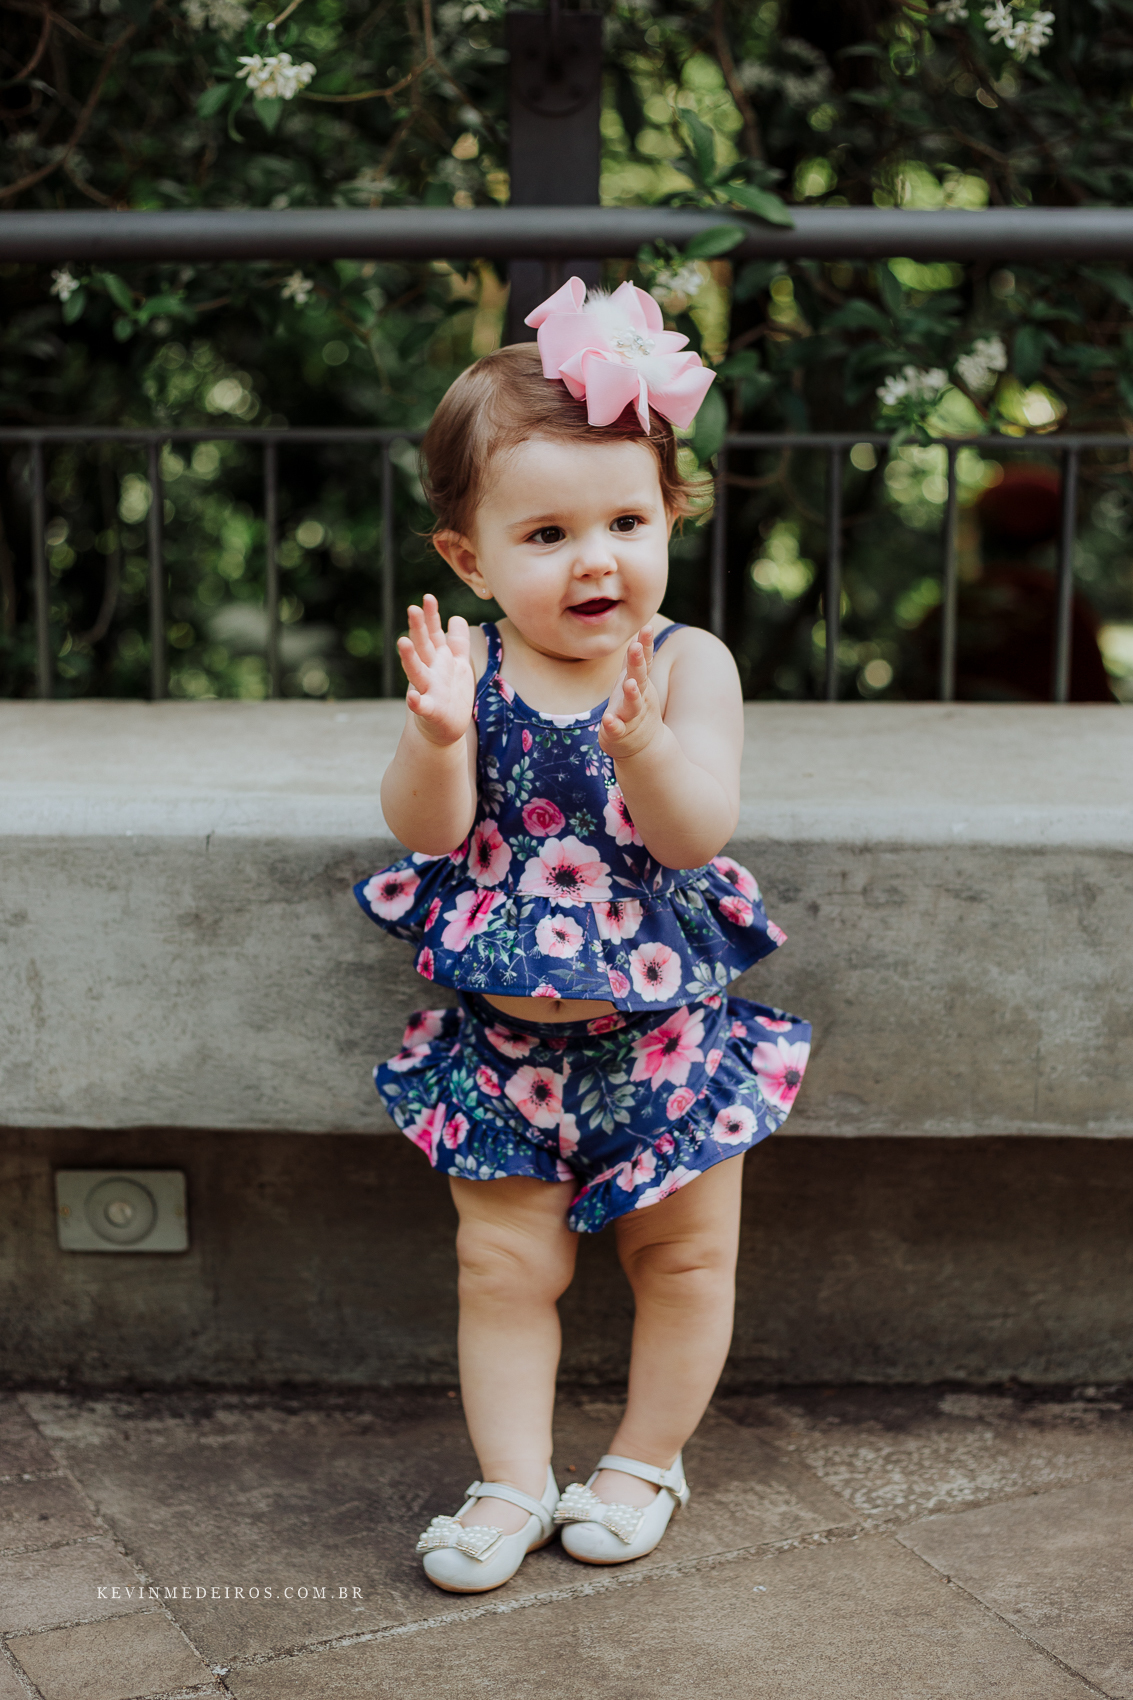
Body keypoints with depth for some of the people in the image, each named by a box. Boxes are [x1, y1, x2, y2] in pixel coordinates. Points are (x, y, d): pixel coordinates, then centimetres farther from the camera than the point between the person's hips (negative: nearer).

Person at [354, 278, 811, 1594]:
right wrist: (438, 736, -37)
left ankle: (646, 1463, 33)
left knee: (685, 1254, 13)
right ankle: (513, 1482, 23)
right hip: (501, 1041, 0)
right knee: (504, 1266, 8)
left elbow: (699, 833, -21)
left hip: (666, 1034, 0)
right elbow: (429, 827, -17)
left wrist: (643, 745, -40)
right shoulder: (469, 668, -10)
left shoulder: (689, 664, -12)